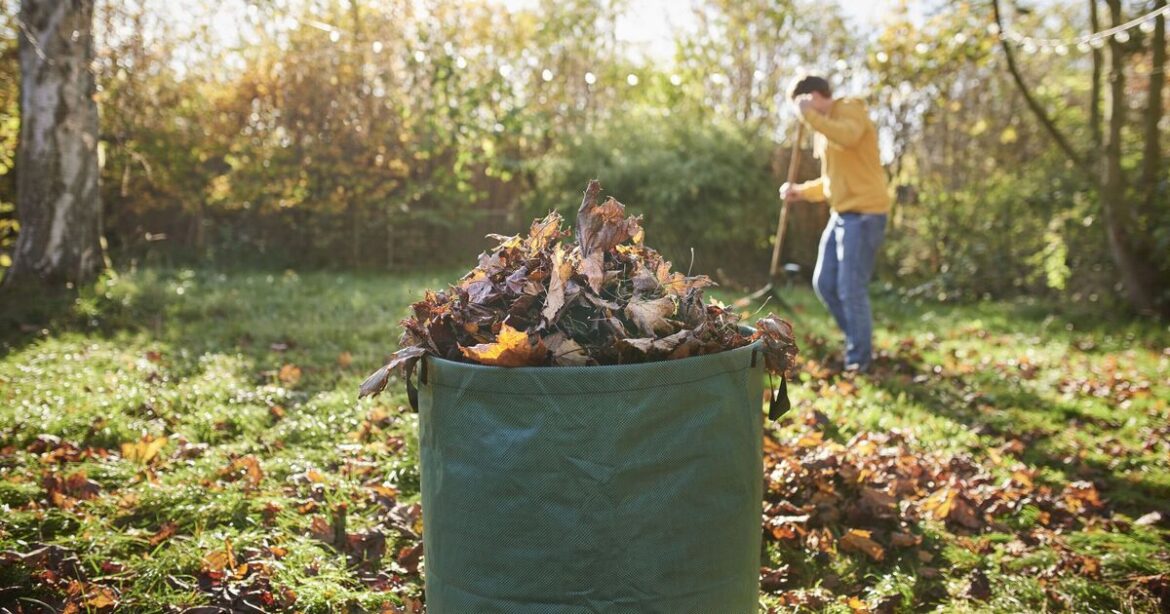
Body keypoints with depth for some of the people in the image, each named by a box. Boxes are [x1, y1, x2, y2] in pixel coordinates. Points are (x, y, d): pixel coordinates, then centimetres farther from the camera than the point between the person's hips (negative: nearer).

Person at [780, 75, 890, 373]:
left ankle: (859, 360, 6)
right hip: (841, 213, 9)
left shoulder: (850, 108, -7)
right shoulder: (824, 128, 19)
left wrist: (810, 116, -23)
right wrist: (801, 191, 9)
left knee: (851, 289, -7)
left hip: (865, 213, -9)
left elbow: (848, 137, -32)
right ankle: (858, 342, 26)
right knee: (824, 283, 10)